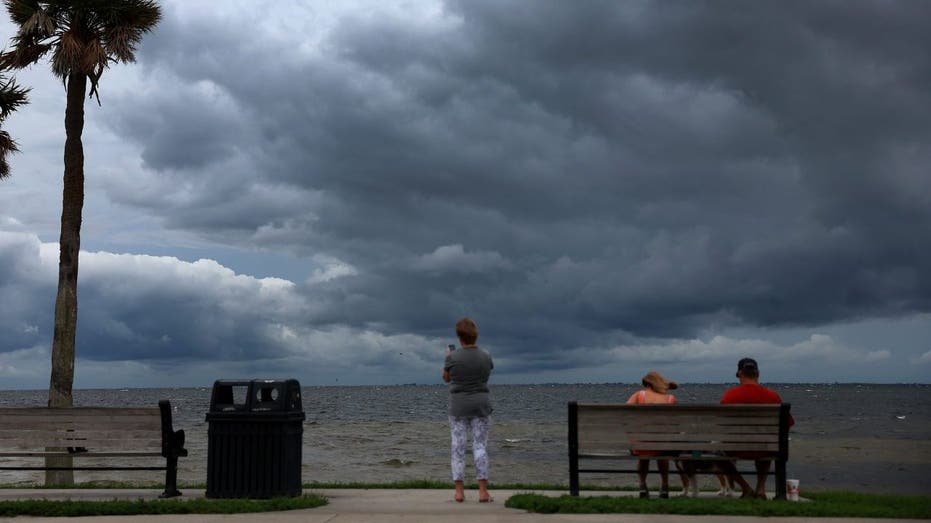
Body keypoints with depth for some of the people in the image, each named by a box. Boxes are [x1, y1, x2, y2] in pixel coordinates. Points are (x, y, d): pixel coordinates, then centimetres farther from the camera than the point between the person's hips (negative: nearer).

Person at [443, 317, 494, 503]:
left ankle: (459, 491, 2)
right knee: (480, 446, 3)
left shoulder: (453, 357, -10)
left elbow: (446, 378, 6)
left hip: (458, 406, -1)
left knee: (458, 446, 5)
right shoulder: (486, 356, -3)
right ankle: (483, 491, -3)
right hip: (481, 405, 1)